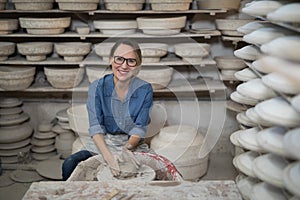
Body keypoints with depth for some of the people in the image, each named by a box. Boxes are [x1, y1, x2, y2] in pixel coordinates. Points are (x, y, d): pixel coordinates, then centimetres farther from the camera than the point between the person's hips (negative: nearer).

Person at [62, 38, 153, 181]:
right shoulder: (97, 87, -7)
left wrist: (125, 149, -28)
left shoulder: (145, 90, -6)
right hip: (102, 145, 0)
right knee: (69, 165, -24)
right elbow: (96, 128, -14)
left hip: (133, 147, 0)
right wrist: (108, 156, -31)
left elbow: (139, 130, -8)